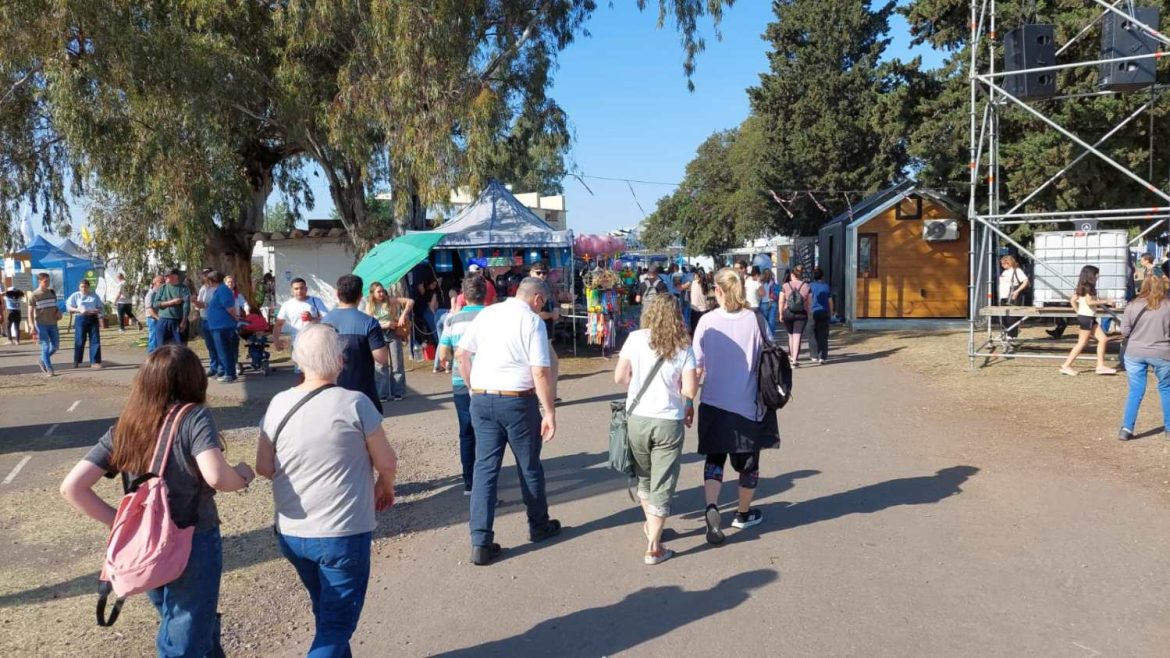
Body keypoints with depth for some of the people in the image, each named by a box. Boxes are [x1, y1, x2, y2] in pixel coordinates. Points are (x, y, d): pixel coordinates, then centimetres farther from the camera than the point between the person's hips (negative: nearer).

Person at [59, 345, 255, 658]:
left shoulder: (124, 427, 2)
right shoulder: (194, 417, -15)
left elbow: (72, 487, -3)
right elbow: (216, 476, -29)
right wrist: (242, 476, -8)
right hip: (193, 544, -6)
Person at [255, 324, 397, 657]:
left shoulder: (279, 404, -4)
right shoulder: (355, 403, -15)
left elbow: (264, 467, 5)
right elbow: (387, 462, -7)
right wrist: (386, 487, 15)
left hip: (291, 534, 5)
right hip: (344, 534, -5)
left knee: (327, 616, 25)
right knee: (337, 625, 8)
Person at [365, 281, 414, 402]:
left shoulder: (390, 300, -5)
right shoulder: (370, 306, -2)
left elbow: (410, 301, -8)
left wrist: (403, 315, -17)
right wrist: (385, 325, -19)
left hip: (393, 333, 0)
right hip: (379, 336, 1)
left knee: (397, 364, 4)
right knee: (381, 365, 1)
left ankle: (397, 392, 13)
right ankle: (383, 394, 6)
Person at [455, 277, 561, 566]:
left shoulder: (486, 313, 7)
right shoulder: (533, 321, -10)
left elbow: (461, 353, 10)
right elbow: (540, 372, -16)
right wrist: (550, 412, -11)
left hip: (481, 399, 4)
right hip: (518, 400, -4)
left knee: (484, 467, 7)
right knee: (529, 466, 14)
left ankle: (480, 542, 5)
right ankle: (539, 526, 33)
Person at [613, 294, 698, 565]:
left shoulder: (635, 339, -4)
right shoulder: (683, 347, -5)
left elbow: (619, 377, -5)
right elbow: (689, 390, -10)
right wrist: (688, 404, 12)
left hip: (638, 418, 2)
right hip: (669, 421, -1)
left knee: (644, 475, 24)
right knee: (662, 484, 7)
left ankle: (651, 524, 43)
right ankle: (653, 547, 8)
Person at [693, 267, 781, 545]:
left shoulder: (707, 321, -9)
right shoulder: (755, 320, -9)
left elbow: (697, 368, -7)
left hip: (714, 404, 0)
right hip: (748, 404, 0)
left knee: (714, 458, 15)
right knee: (748, 460, 18)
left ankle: (711, 507, -8)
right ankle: (743, 514, 34)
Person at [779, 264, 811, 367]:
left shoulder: (785, 286, -3)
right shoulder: (806, 287, 0)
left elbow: (781, 302, -4)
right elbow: (809, 303, 2)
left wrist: (781, 314, 6)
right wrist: (806, 312, 16)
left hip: (788, 313, 0)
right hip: (802, 314, 0)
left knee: (791, 335, 19)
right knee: (797, 336, 0)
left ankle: (792, 356, 28)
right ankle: (795, 360, -5)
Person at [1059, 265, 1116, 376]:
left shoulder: (1082, 288, 13)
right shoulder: (1088, 288, -13)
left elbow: (1072, 300, 15)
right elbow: (1089, 302, -23)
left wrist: (1078, 311, 14)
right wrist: (1105, 302, -15)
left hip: (1090, 318, 10)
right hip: (1086, 318, -10)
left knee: (1103, 339, 9)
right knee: (1082, 343, -4)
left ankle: (1100, 366, 10)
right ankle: (1066, 366, -1)